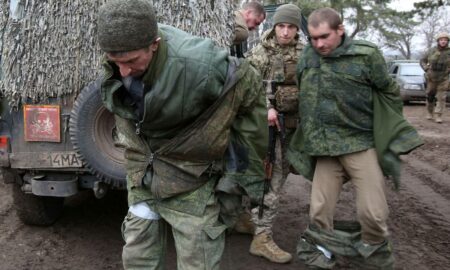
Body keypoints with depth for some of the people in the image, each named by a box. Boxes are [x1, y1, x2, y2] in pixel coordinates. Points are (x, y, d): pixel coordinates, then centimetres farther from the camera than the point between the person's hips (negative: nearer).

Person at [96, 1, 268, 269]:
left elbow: (250, 88, -15)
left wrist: (246, 158, -8)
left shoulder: (197, 64, -32)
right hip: (142, 176, 5)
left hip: (190, 177, -5)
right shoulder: (119, 58, -13)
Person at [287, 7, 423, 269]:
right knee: (320, 212, 6)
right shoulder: (307, 57, 2)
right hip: (325, 148, 3)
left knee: (373, 213, -4)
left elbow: (390, 93, 1)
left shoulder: (367, 55, -9)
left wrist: (390, 136, 6)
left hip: (362, 144, -3)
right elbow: (303, 98, 14)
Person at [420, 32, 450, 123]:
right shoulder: (432, 51, -3)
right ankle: (429, 112, 30)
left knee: (441, 97, -6)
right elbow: (422, 60, 7)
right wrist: (426, 69, -6)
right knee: (430, 96, 11)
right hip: (431, 78, 2)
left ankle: (438, 116, -4)